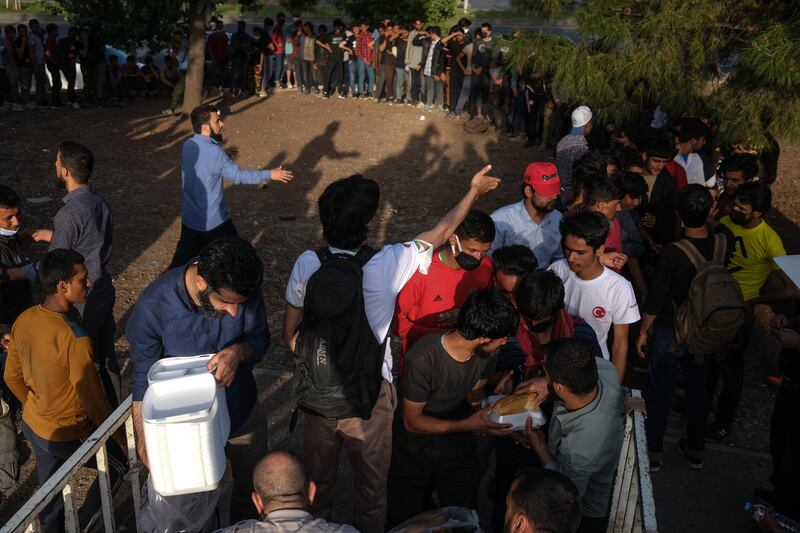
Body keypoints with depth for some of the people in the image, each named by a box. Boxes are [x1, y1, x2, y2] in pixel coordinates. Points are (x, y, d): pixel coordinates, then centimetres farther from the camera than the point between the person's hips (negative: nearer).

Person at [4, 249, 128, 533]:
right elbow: (92, 400, -24)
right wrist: (123, 439, -10)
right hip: (67, 435, -7)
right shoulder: (75, 338, -33)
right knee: (120, 464, 19)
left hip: (32, 425, 7)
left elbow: (12, 377, 4)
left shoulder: (23, 320, -9)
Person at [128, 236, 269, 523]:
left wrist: (240, 351, -32)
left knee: (252, 488, 23)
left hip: (243, 412, 3)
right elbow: (144, 378, -16)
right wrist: (143, 438, -20)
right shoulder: (154, 306, -30)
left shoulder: (245, 289, -24)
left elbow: (261, 338, -9)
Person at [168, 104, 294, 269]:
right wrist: (269, 174, -9)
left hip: (189, 218, 7)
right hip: (213, 221, -7)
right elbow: (238, 176, -15)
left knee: (184, 257, 19)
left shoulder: (188, 145, -1)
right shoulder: (214, 153, -23)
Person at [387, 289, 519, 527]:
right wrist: (468, 425, -32)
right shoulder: (422, 359, -33)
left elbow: (474, 394, -1)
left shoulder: (488, 352, -16)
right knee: (407, 520, 8)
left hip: (457, 440, 4)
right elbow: (412, 421, -22)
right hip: (415, 445, -4)